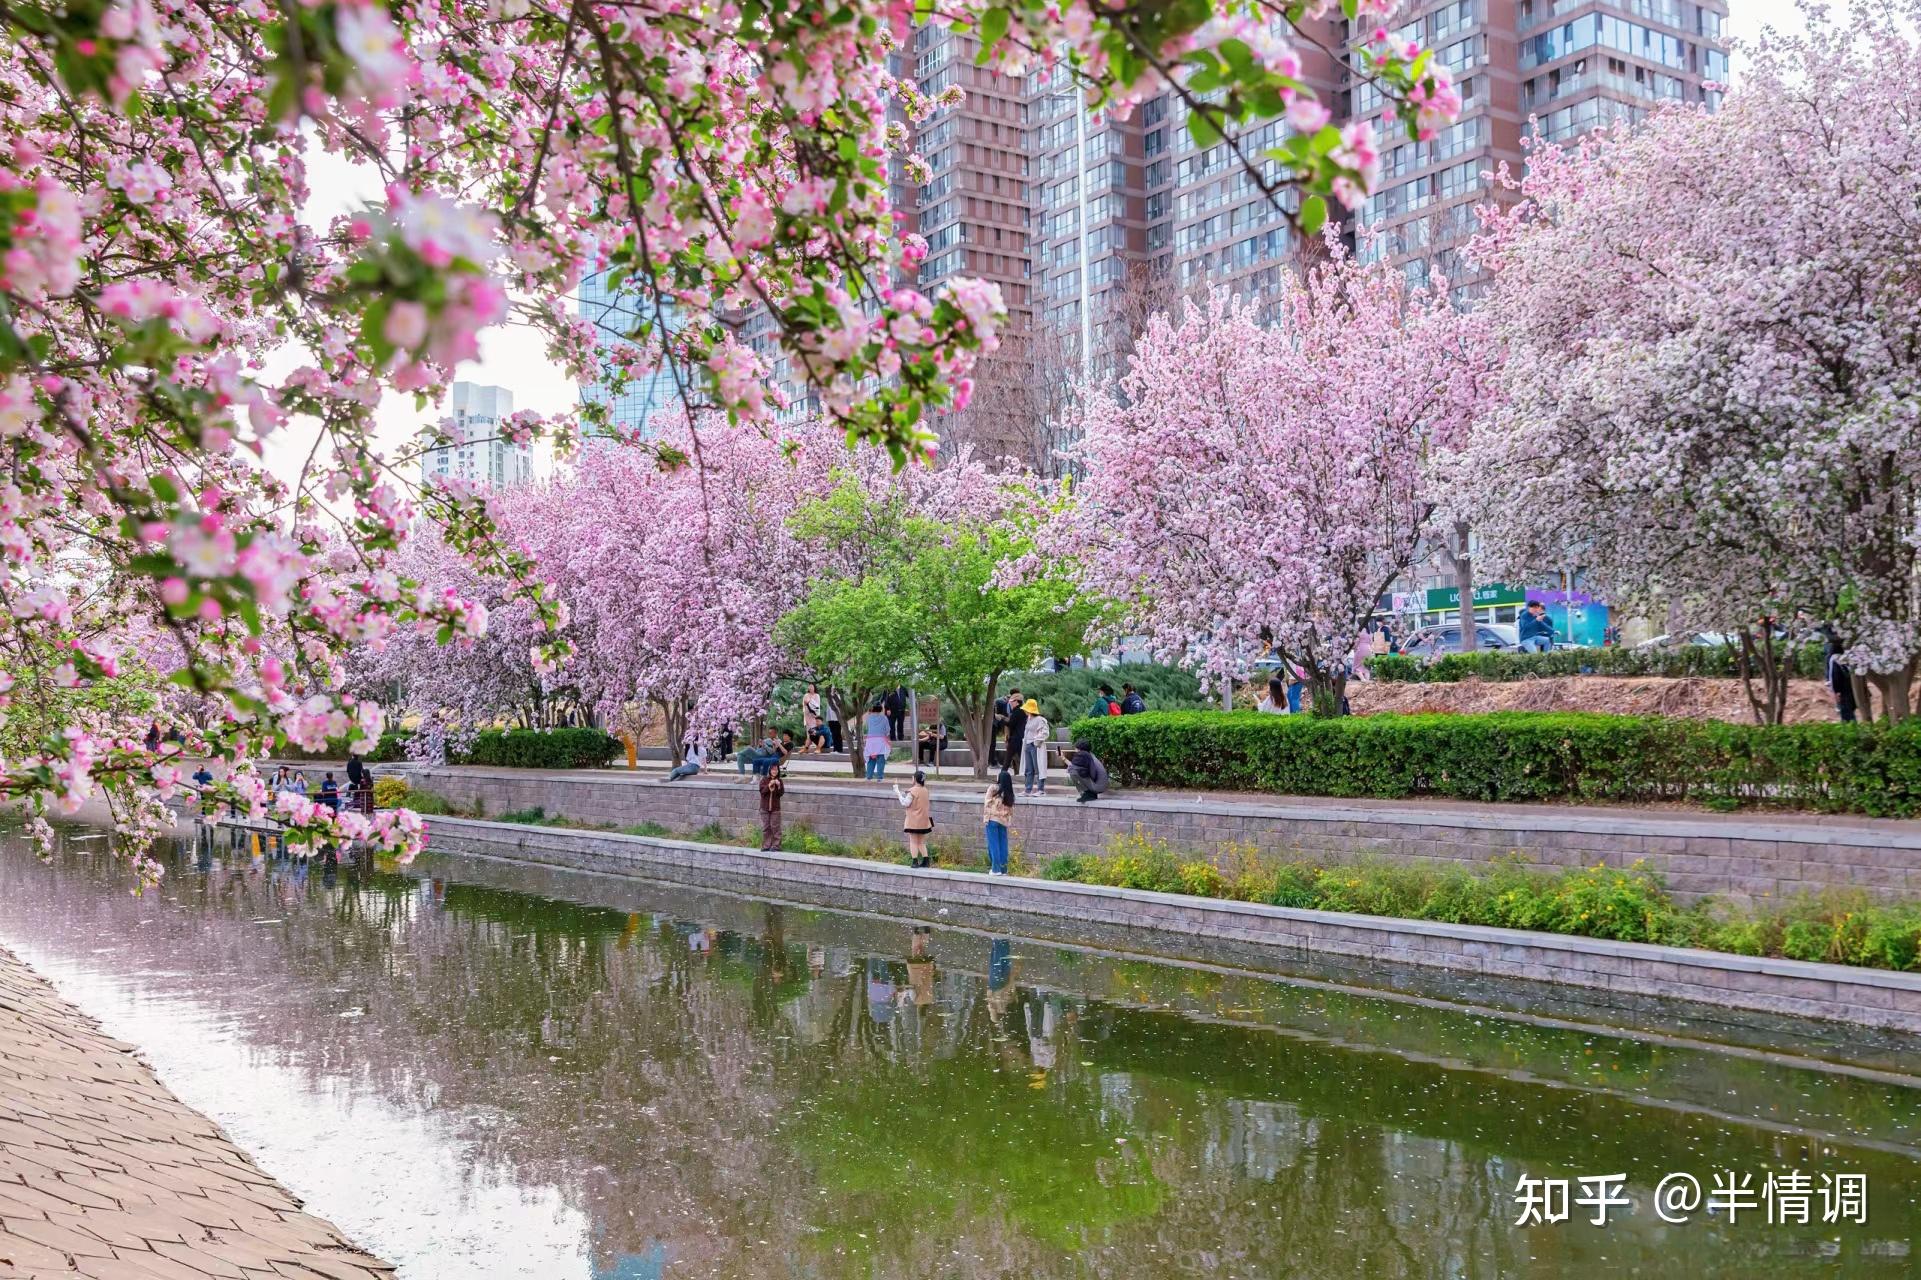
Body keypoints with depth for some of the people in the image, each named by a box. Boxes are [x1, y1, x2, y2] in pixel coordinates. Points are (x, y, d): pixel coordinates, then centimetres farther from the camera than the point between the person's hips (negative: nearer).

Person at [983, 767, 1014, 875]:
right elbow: (1010, 809, 7)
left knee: (994, 844, 0)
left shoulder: (993, 788, -6)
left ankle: (996, 869, -3)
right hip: (1004, 821, 4)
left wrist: (985, 818, -6)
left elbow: (987, 804, -9)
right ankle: (1003, 869, 11)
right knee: (1003, 844, 8)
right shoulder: (1009, 793, 6)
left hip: (992, 819, -4)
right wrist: (1009, 820, 13)